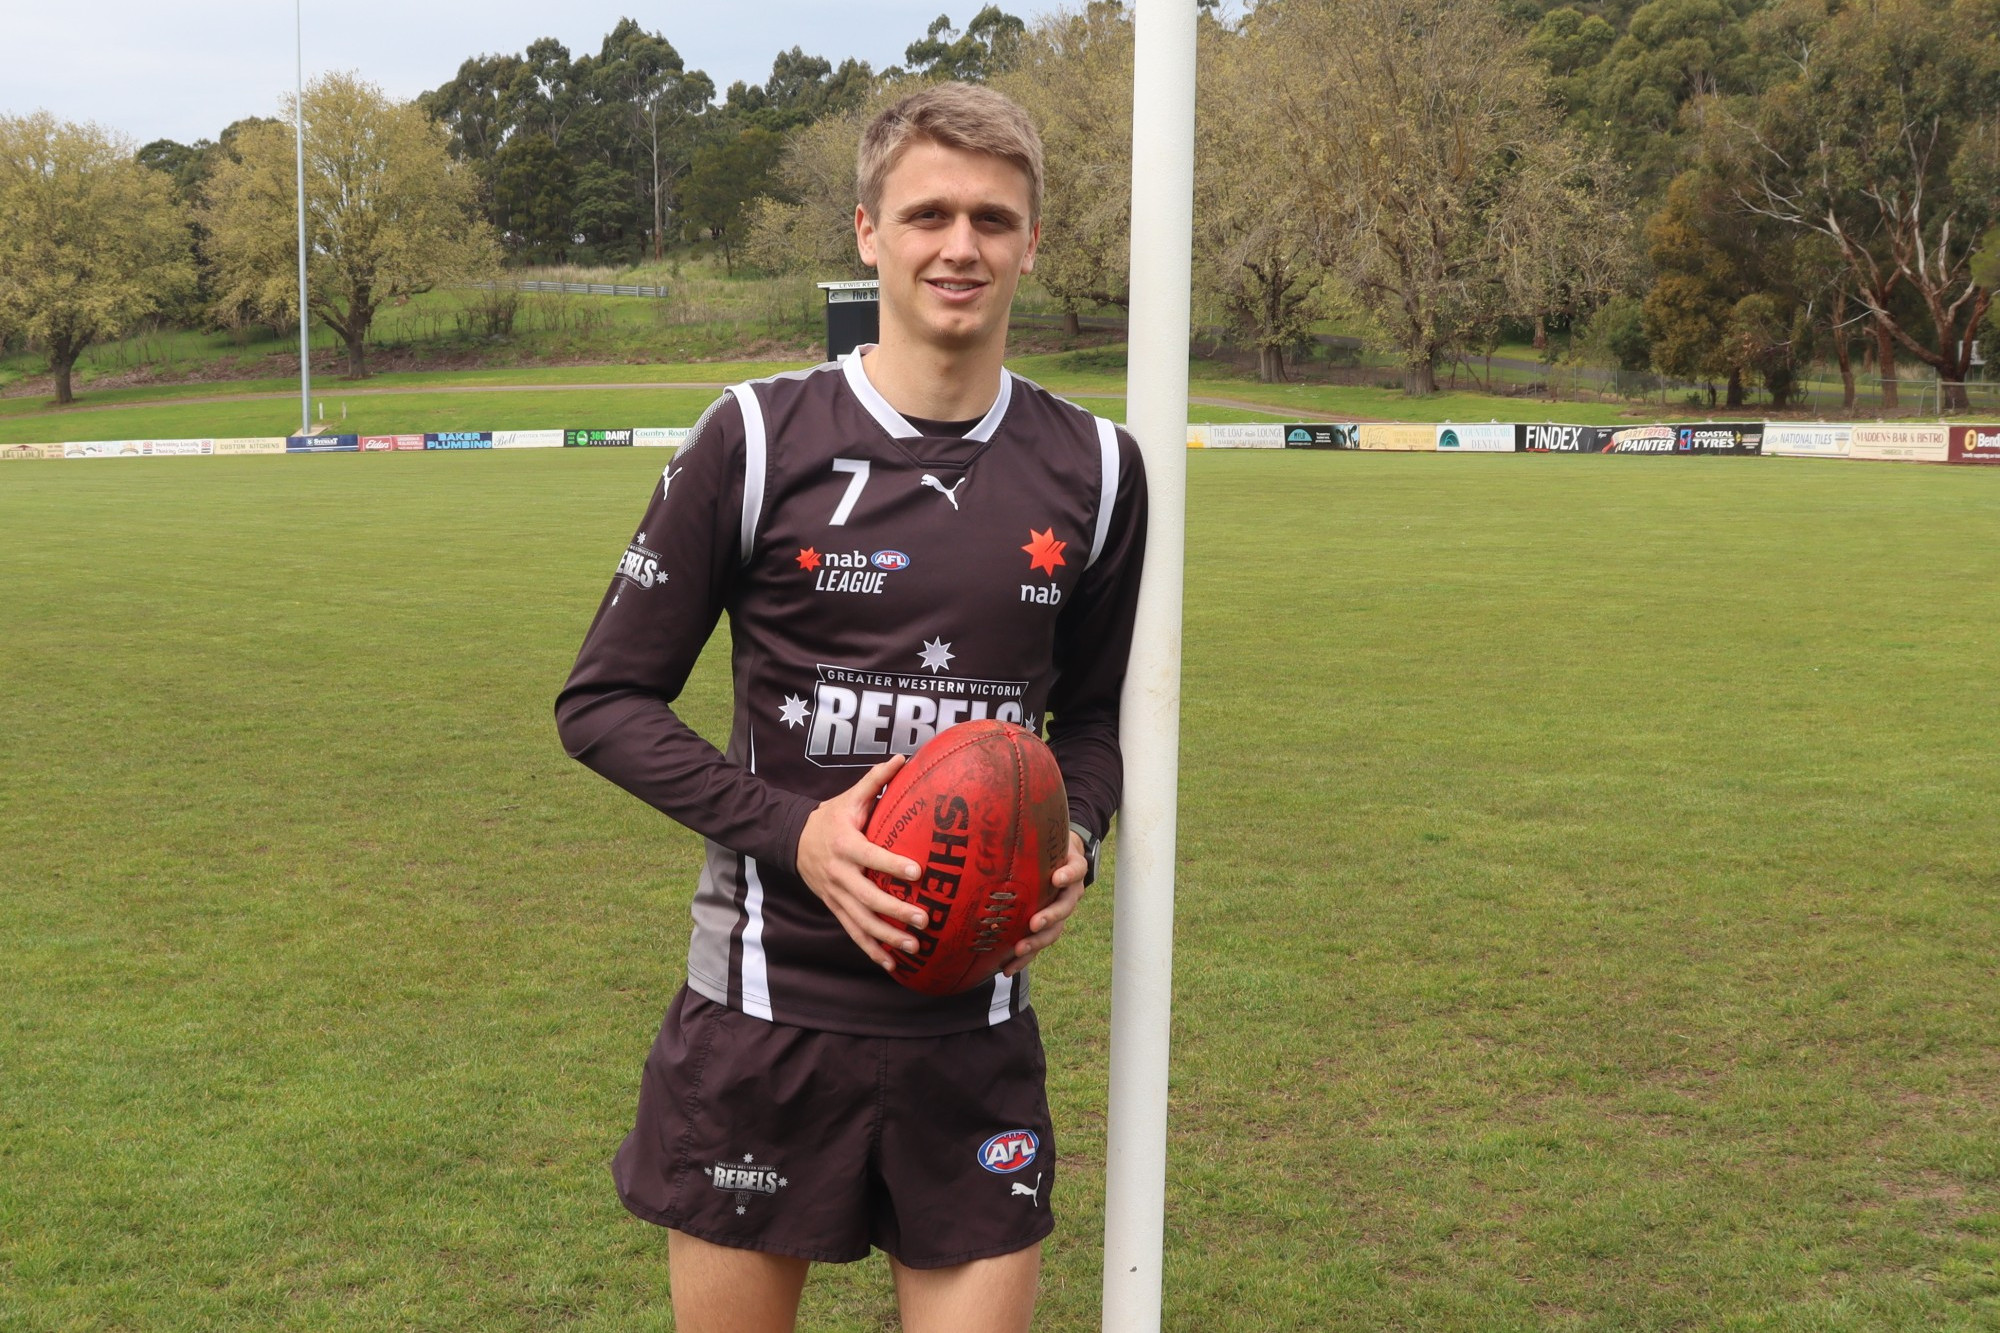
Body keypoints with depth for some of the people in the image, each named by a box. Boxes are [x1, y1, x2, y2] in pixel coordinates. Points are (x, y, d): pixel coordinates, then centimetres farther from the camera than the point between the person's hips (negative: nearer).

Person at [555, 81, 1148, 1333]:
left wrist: (1078, 842, -4)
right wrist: (792, 831, -16)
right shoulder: (761, 437, -6)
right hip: (765, 1007, -2)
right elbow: (605, 698, -3)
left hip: (977, 1026, 2)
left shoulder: (1093, 468, 4)